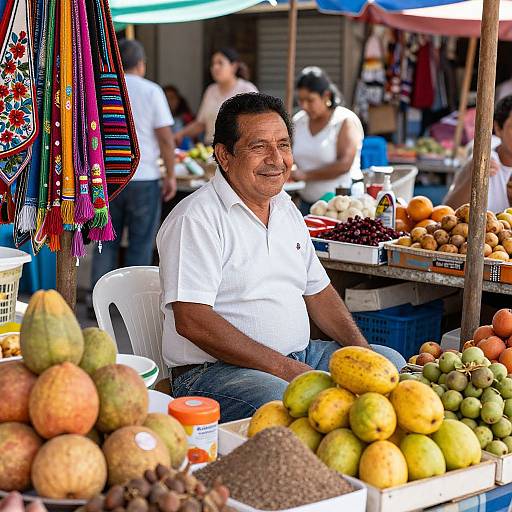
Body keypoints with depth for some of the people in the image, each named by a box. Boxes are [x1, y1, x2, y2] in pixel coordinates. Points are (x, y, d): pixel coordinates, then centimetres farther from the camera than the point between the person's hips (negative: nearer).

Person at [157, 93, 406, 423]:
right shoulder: (196, 219, -13)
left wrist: (362, 351, 5)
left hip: (299, 357, 9)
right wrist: (283, 368, -22)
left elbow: (317, 292, 22)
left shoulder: (287, 210, 16)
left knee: (390, 362, 3)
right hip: (213, 370, -9)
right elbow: (192, 321, -21)